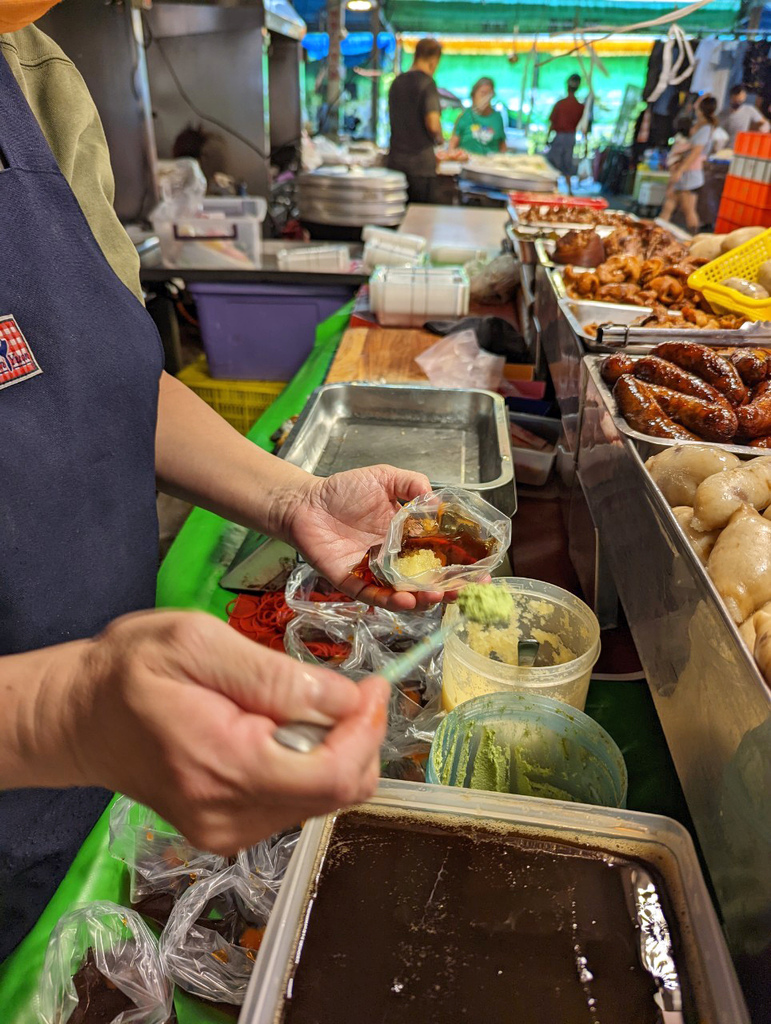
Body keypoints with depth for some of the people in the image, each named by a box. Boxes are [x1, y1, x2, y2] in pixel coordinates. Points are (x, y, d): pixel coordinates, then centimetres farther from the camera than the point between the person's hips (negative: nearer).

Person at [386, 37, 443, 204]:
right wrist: (438, 138, 1)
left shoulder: (397, 81, 12)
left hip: (395, 159, 7)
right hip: (420, 162, -6)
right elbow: (432, 124, -19)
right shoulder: (427, 83, -9)